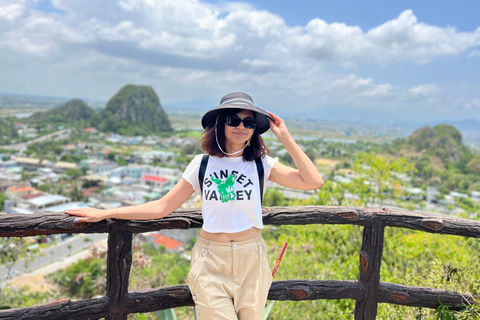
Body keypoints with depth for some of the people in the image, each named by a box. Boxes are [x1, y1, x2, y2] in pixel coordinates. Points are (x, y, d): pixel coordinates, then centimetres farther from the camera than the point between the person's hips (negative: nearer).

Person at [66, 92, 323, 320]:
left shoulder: (262, 164, -3)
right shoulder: (202, 165, -2)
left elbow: (314, 181, -15)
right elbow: (163, 207, -1)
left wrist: (285, 138, -13)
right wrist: (106, 213, -4)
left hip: (251, 260, 1)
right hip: (210, 262, 0)